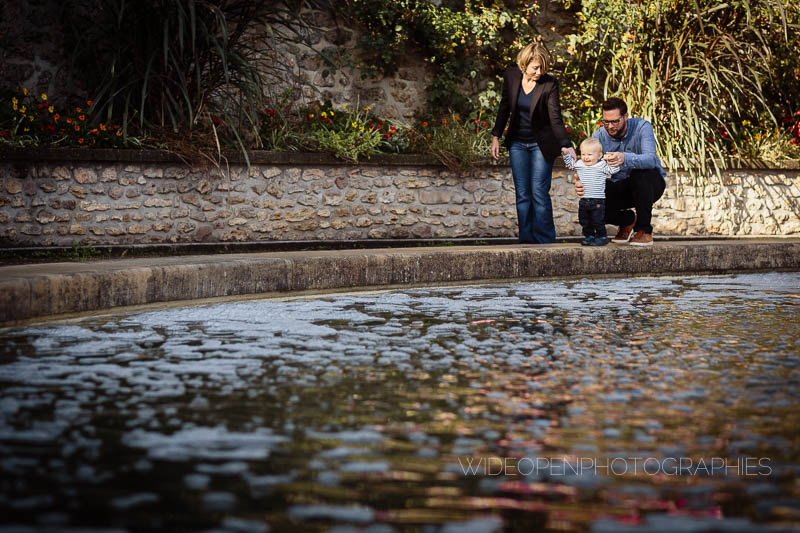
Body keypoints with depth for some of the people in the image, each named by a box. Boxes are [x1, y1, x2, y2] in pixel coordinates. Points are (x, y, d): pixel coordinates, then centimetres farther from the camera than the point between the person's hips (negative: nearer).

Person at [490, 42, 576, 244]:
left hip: (541, 144, -3)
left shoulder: (549, 84, -18)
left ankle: (545, 241, 0)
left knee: (539, 193, -8)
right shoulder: (511, 76, -7)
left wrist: (567, 147, -32)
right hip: (517, 143, 3)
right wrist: (496, 137, 6)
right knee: (522, 195, 4)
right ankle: (526, 241, 10)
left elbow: (556, 119, -20)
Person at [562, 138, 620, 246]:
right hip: (584, 200, 5)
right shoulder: (579, 164, 6)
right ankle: (589, 236, 26)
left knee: (598, 221, -1)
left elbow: (613, 170, -14)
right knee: (584, 221, 12)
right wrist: (566, 154, 9)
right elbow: (570, 163, 23)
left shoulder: (602, 166, -8)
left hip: (597, 200, -5)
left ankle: (602, 237, 12)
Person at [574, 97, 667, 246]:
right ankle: (628, 220, 11)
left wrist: (625, 158, -58)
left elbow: (650, 159, -37)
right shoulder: (599, 136, -10)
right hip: (620, 187, 3)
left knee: (640, 172, -38)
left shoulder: (641, 127, -20)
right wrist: (580, 183, -43)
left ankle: (645, 230, -20)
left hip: (651, 184, -3)